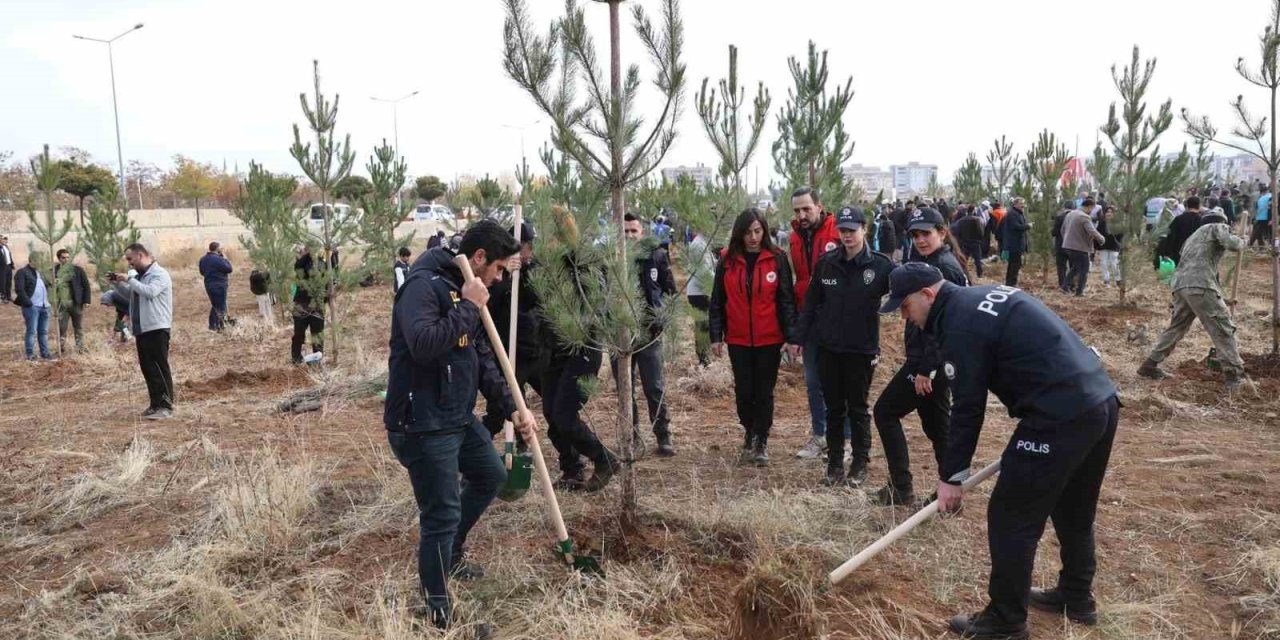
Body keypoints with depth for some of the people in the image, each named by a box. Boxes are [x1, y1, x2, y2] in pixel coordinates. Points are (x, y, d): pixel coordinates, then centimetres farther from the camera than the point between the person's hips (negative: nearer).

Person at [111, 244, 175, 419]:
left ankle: (166, 406, -9)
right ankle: (156, 404, 19)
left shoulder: (159, 274, -10)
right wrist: (117, 284, 11)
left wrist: (129, 280, -17)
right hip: (142, 329, 9)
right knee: (147, 368, 11)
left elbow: (150, 292, -26)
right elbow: (130, 295, 27)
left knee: (160, 368, -10)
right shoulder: (140, 275, 17)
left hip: (156, 328, -9)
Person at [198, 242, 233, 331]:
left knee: (214, 305, 19)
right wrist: (226, 259, -4)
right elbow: (229, 269, -14)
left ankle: (212, 325, 20)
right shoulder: (219, 259, -18)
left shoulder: (203, 259, 8)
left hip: (208, 285, 8)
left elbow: (202, 272, 16)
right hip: (219, 285, -8)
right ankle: (219, 326, -2)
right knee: (221, 306, -1)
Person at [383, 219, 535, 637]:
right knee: (441, 516, -3)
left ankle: (451, 554, 44)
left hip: (458, 416, 10)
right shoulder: (424, 285, -18)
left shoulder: (464, 291, 12)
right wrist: (468, 308, -23)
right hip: (421, 424, -10)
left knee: (491, 476, 25)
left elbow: (482, 359, 15)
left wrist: (512, 408, 9)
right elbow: (423, 344, -35)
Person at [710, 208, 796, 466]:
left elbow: (786, 300, -3)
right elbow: (717, 301, 3)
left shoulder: (777, 259, -3)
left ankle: (762, 441, 21)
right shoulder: (727, 260, 1)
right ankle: (749, 433, 32)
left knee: (764, 392, 7)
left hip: (769, 340, -1)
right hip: (738, 340, 2)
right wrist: (715, 336, -1)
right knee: (744, 391, 10)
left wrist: (791, 335, -9)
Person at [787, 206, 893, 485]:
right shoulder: (826, 263, 1)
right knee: (834, 407, 12)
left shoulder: (881, 264, -8)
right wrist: (797, 337, 4)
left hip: (862, 348, -2)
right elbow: (811, 304, 5)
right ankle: (834, 463, 24)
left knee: (858, 408, 9)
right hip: (828, 347, 3)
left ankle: (860, 464, 23)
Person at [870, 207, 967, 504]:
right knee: (937, 424, 15)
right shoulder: (932, 263, 15)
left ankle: (902, 489, 5)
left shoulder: (944, 268, -16)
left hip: (930, 361, -10)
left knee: (885, 411, 0)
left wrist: (924, 370, -22)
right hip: (936, 361, 10)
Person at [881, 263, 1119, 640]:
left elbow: (967, 409, -11)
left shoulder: (959, 325, -12)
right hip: (1103, 401, 10)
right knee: (1074, 511, 25)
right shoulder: (987, 297, 17)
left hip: (1061, 418, -10)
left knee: (1011, 519, 2)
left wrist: (951, 477, -1)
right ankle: (1077, 597, 41)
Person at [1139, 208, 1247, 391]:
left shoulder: (1194, 235, 34)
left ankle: (1150, 365, 21)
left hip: (1180, 284, 8)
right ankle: (1234, 374, -4)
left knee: (1176, 326, 20)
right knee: (1222, 327, -2)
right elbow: (1230, 244, -9)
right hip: (1199, 284, -8)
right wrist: (1242, 242, 16)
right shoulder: (1217, 227, 12)